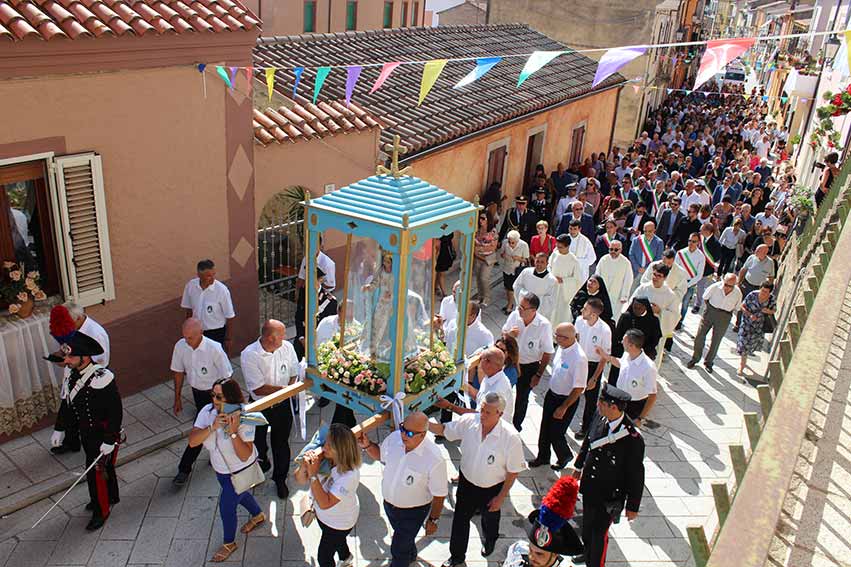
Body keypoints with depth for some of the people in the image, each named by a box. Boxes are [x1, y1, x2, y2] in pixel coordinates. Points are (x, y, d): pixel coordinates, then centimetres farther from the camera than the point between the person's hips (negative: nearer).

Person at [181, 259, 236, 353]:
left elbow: (229, 317, -10)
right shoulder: (190, 286, -10)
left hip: (217, 333, -3)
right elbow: (189, 310, 6)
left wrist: (228, 339, -5)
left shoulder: (222, 290, -20)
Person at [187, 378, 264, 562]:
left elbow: (245, 456, -33)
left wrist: (233, 432, -44)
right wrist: (213, 426, -40)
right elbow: (192, 441, -26)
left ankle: (229, 543, 38)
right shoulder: (207, 411, -20)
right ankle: (258, 515, 60)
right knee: (238, 494, 29)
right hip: (221, 469, 6)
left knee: (226, 506, 8)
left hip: (241, 471, -6)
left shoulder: (243, 419, -33)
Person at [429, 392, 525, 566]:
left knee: (490, 519, 27)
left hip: (492, 489, -2)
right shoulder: (469, 421, -23)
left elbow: (513, 471, -18)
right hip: (466, 483, 2)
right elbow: (444, 429, -6)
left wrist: (501, 497, -12)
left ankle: (489, 542, 62)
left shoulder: (510, 437, -31)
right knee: (460, 520, 18)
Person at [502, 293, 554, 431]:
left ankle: (516, 424, 40)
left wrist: (538, 374, -10)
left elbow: (547, 353, -14)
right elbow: (503, 333, 5)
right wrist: (508, 334, -20)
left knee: (522, 398, 15)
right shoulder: (514, 315, -15)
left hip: (529, 367, -2)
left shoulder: (544, 325, -25)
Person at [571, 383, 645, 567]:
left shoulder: (633, 440, -31)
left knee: (599, 533, 14)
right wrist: (579, 465, 18)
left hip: (609, 497, -6)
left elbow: (636, 476, -19)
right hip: (589, 486, 6)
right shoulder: (600, 416, -15)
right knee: (587, 527, 27)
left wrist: (632, 506, -9)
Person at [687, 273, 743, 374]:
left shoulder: (738, 293, -14)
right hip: (710, 312, 0)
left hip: (724, 317, 0)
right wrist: (709, 308, 3)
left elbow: (736, 308, 4)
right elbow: (705, 298, 2)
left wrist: (727, 313, -1)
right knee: (700, 336, 2)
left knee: (716, 341, 8)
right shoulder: (715, 287, -18)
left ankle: (708, 362, 26)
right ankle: (695, 358, 21)